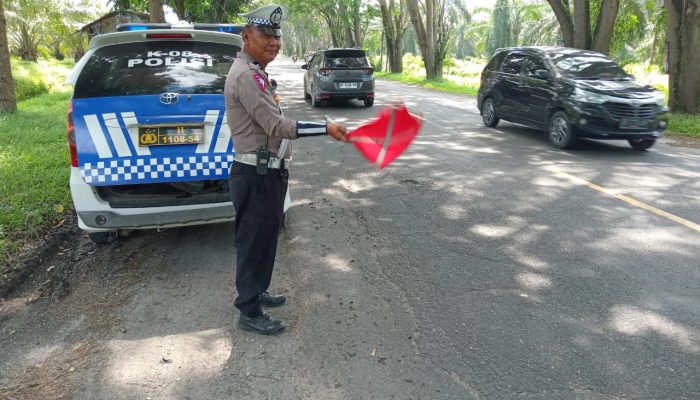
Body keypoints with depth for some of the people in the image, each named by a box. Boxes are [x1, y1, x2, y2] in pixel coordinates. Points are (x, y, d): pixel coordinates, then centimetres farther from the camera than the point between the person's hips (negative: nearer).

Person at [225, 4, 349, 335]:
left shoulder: (256, 72, 15)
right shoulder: (245, 75, -19)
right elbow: (276, 125, -25)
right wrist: (326, 129, -25)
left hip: (268, 172, 10)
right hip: (256, 176, -10)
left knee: (265, 238, 20)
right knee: (253, 242, -1)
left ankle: (257, 292, 36)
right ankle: (249, 313, 12)